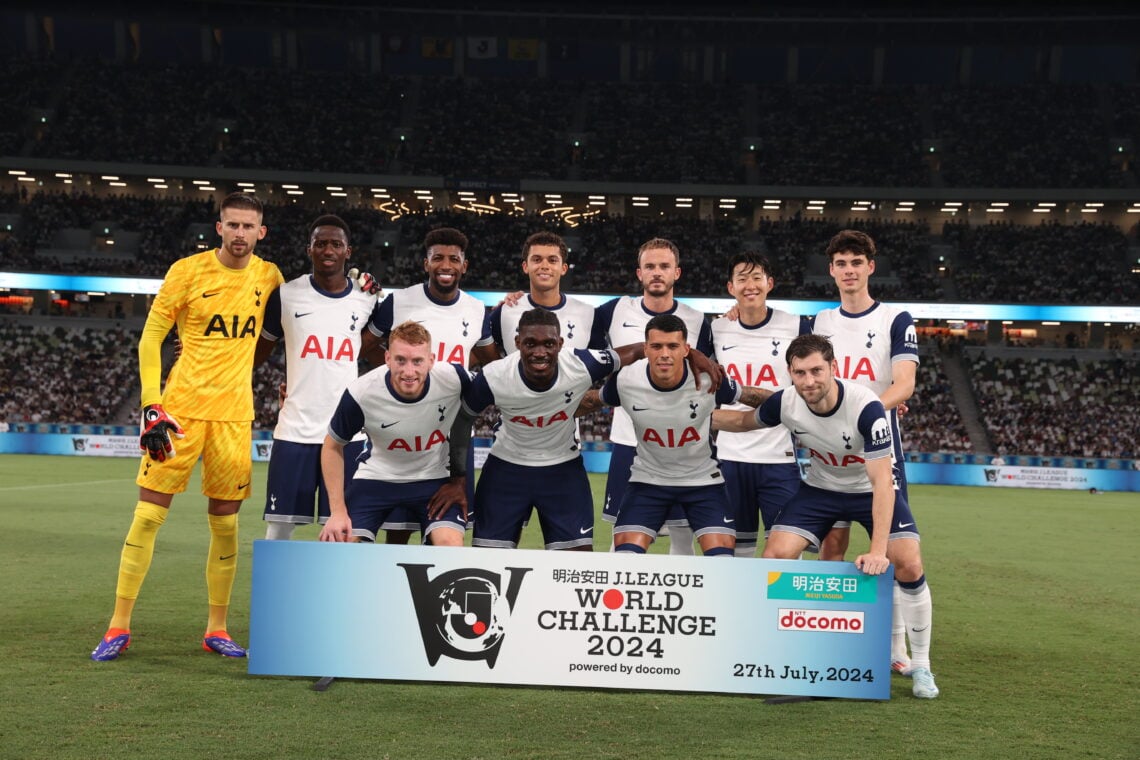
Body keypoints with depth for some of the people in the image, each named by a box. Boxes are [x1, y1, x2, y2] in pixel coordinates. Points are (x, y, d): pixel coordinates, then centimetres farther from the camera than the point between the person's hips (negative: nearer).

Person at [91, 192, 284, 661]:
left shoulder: (268, 275, 6)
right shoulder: (188, 270, -3)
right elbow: (150, 338, -2)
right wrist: (152, 406, -10)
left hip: (234, 415, 3)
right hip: (181, 408, -2)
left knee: (225, 522, 6)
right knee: (148, 513, -2)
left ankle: (216, 630, 18)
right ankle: (119, 627, 8)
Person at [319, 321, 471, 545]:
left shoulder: (454, 378, -23)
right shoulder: (360, 393, -25)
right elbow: (332, 446, -7)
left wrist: (460, 480, 1)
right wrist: (338, 511, -11)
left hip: (435, 479, 0)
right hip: (377, 477, 0)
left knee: (452, 547, -21)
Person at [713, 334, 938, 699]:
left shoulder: (866, 407, -34)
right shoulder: (785, 403, -21)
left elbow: (881, 482, -35)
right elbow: (743, 420, 3)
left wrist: (878, 550, -41)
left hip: (871, 489, -3)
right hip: (820, 487, 3)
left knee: (910, 567, -19)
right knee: (774, 557, -13)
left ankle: (920, 665, 3)